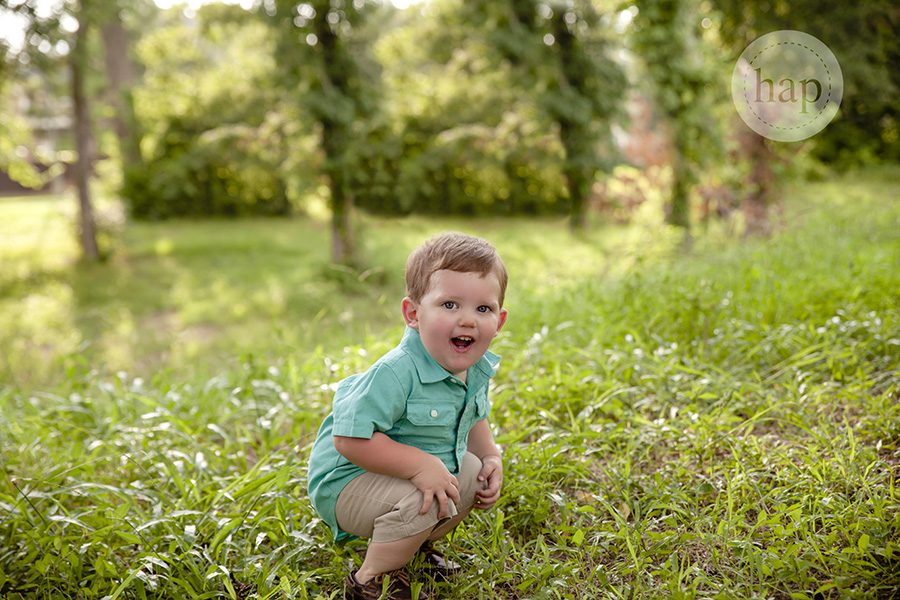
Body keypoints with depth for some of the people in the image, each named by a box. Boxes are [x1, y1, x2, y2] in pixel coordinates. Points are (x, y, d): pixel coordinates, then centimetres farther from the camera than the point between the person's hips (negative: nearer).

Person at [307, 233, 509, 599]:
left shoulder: (476, 369, -4)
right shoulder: (395, 373, -32)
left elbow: (474, 419, 16)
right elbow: (349, 438, -34)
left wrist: (490, 456, -1)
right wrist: (420, 464, -36)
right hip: (348, 481, -8)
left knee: (476, 473, 7)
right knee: (420, 502, -30)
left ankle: (416, 545, 26)